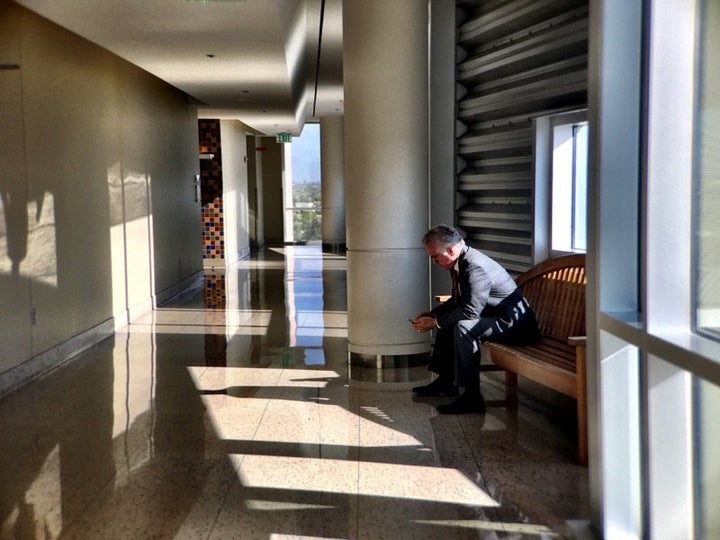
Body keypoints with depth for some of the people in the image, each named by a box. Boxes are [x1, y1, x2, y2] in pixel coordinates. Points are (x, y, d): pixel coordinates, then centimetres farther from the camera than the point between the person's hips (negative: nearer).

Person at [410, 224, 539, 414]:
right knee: (447, 321, 17)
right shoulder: (460, 263, 5)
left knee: (463, 326, -31)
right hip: (495, 316, 11)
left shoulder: (475, 267, -25)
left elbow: (470, 311, -31)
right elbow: (457, 301, 19)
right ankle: (446, 381, 22)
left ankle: (472, 396, -27)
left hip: (514, 323, -11)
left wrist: (435, 323, -21)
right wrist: (432, 314, 7)